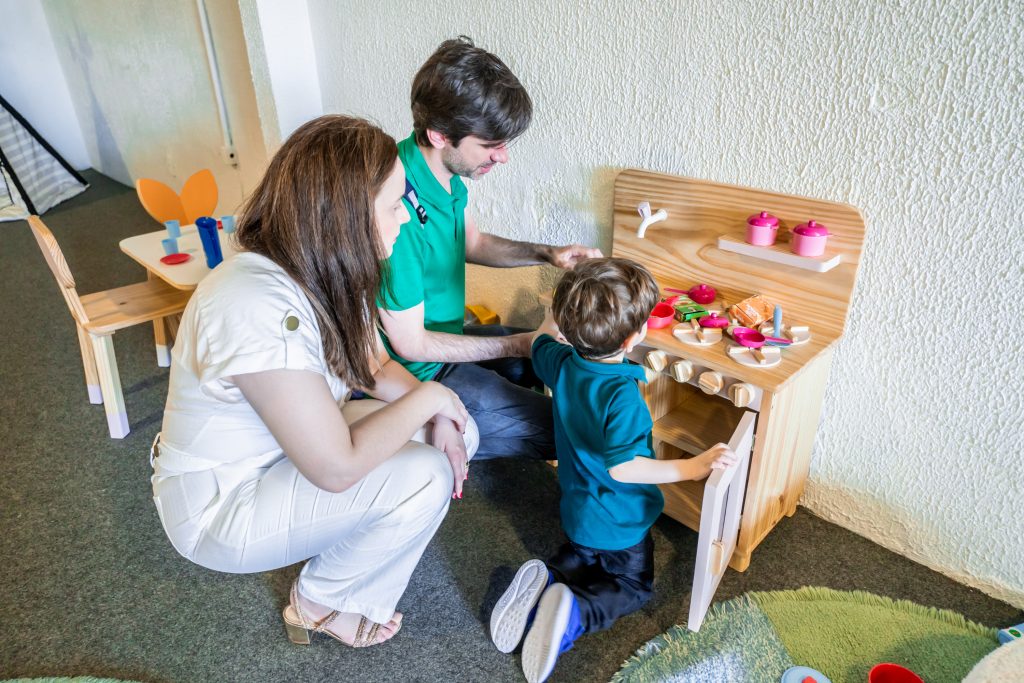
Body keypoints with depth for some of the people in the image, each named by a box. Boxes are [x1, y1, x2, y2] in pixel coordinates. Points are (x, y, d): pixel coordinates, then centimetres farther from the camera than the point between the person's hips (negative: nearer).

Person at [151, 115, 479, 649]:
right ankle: (320, 604, 4)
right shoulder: (260, 308, -35)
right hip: (220, 505, -8)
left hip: (287, 448, 8)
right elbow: (337, 468, -32)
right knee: (423, 477, -23)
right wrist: (427, 397, -20)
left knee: (456, 431, -1)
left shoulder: (327, 274, -8)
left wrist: (441, 418, -13)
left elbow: (379, 368, 4)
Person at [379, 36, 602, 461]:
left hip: (439, 335, 9)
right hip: (417, 374, -8)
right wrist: (519, 345, -18)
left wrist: (546, 254, -3)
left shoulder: (448, 171, -6)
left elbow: (472, 243, 13)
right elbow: (409, 343, -24)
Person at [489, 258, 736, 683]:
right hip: (620, 521, -6)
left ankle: (545, 582, 0)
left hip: (577, 508, 6)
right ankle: (575, 615, -10)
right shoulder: (622, 394, -36)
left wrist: (563, 308, 15)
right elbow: (622, 468, -39)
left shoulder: (561, 363, -15)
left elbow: (542, 340, 8)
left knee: (585, 557, 33)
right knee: (634, 585, 20)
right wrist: (692, 468, -38)